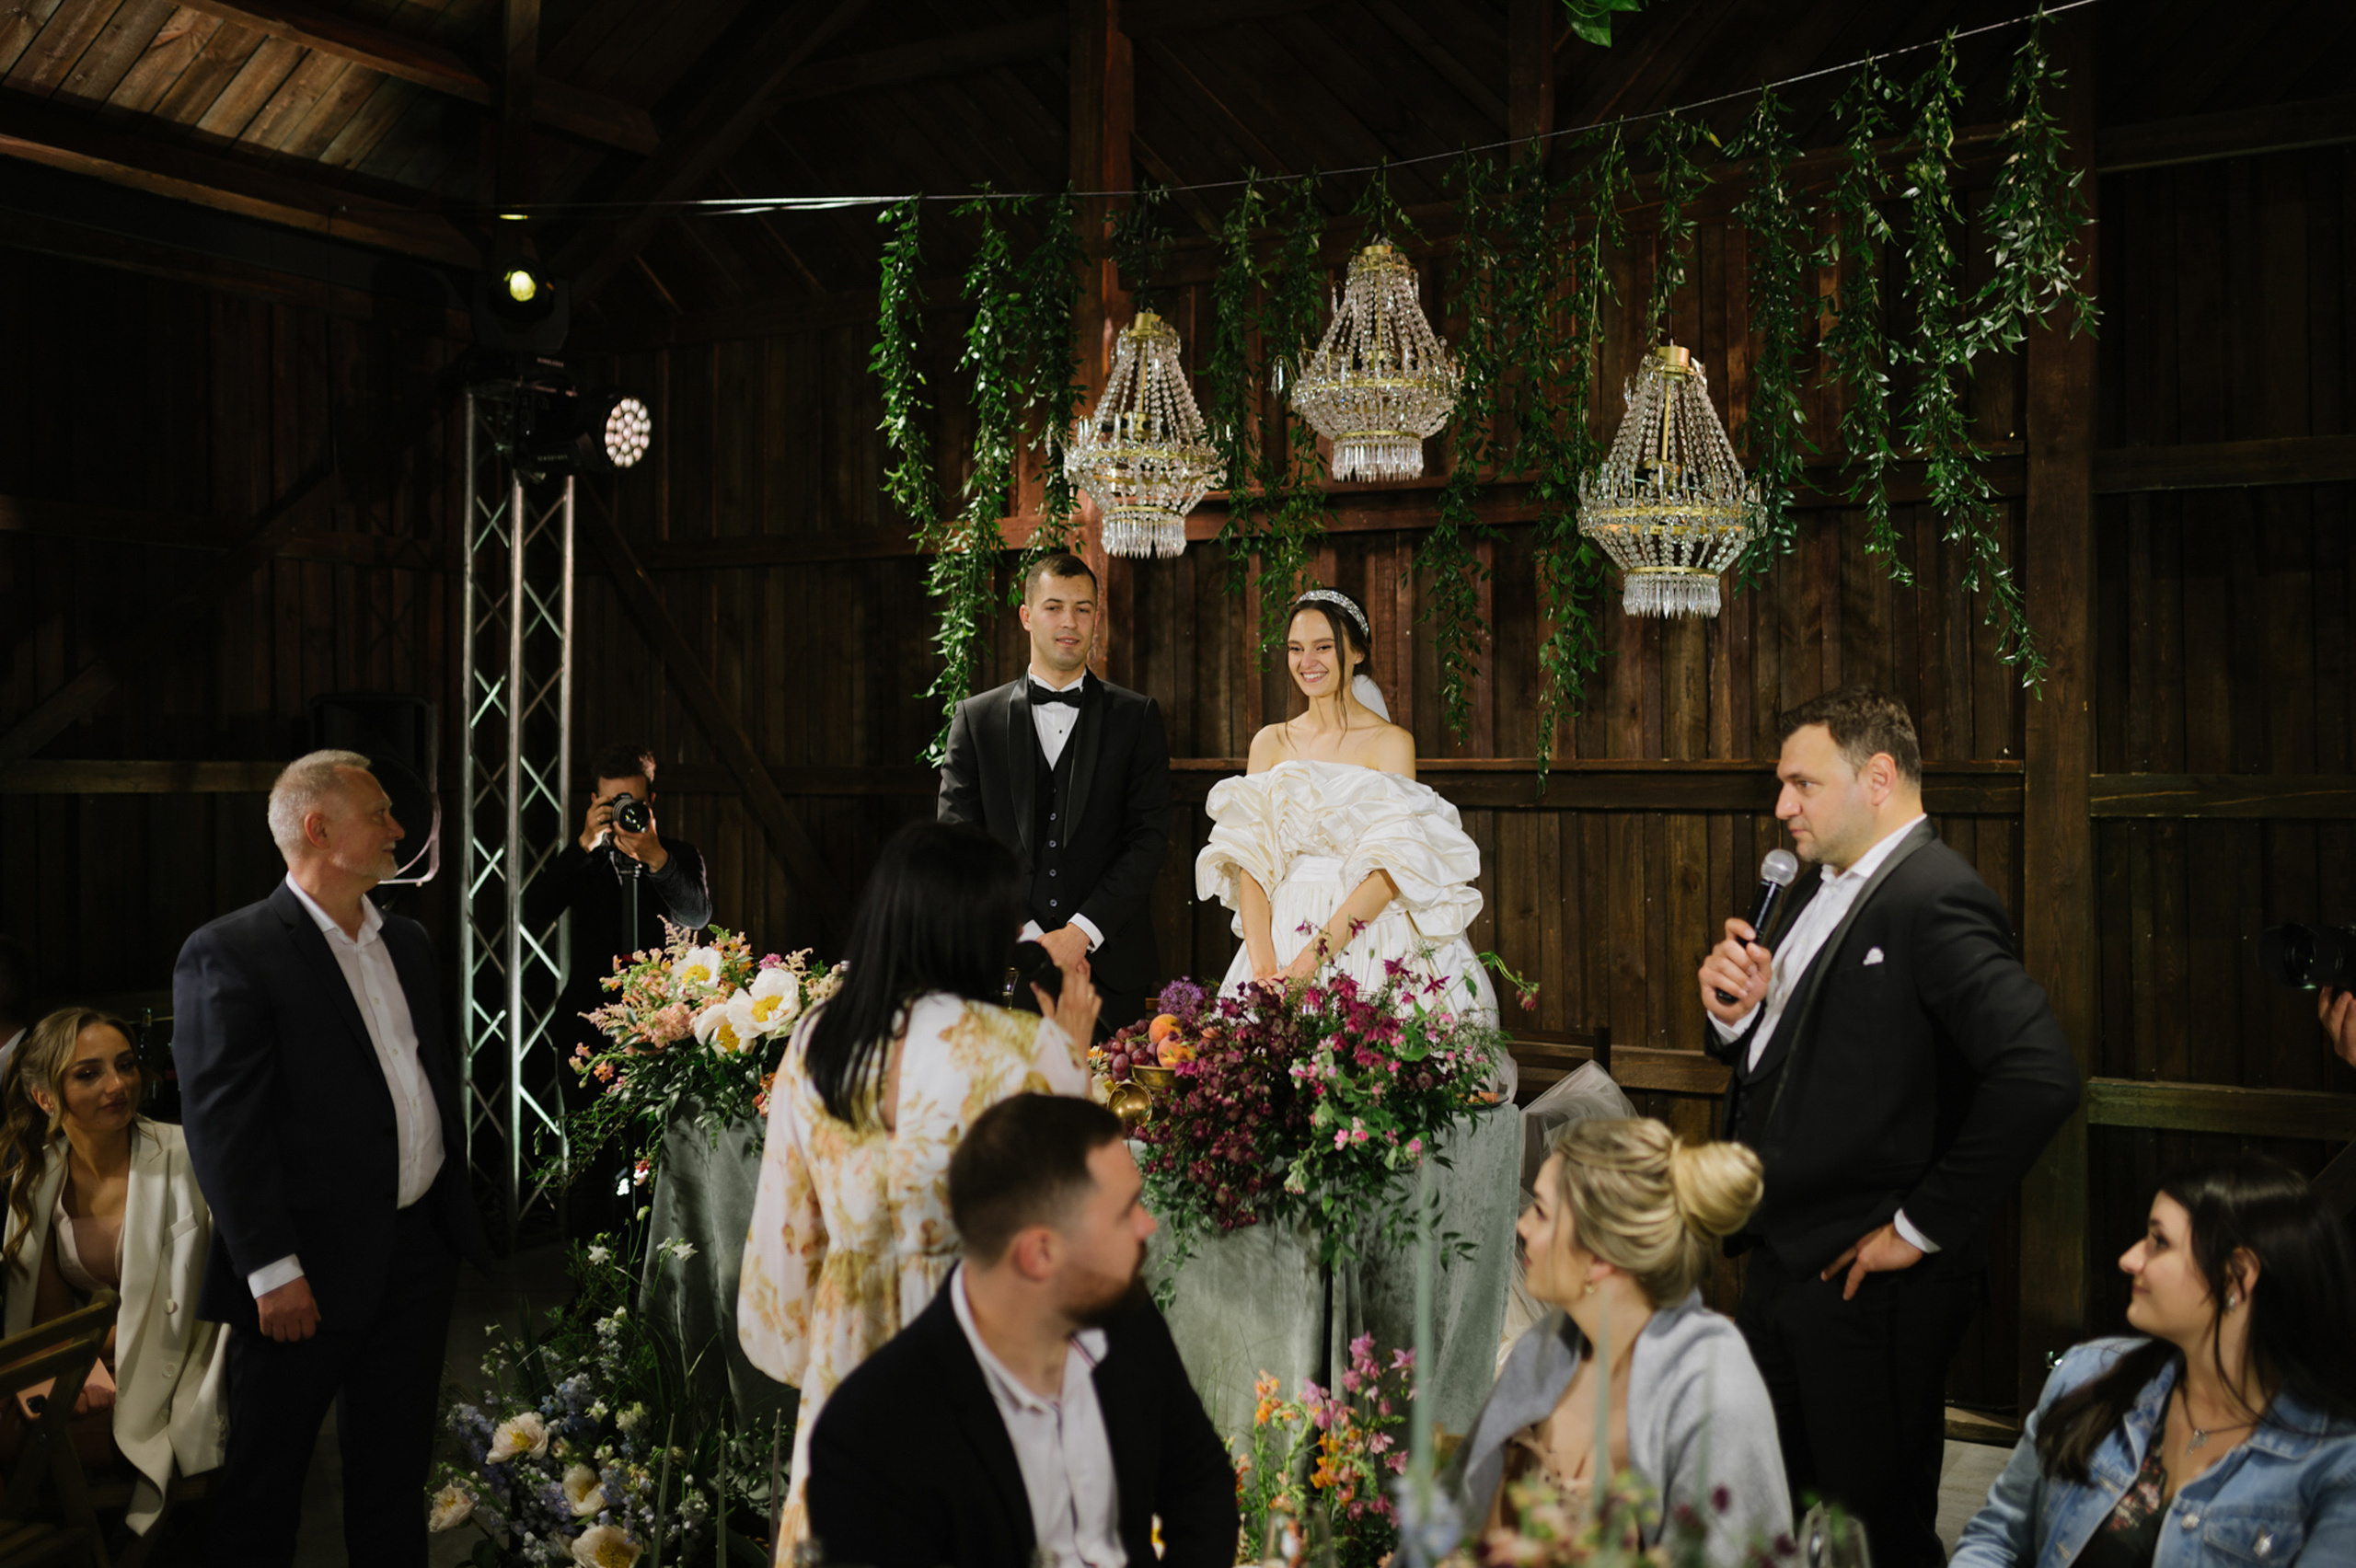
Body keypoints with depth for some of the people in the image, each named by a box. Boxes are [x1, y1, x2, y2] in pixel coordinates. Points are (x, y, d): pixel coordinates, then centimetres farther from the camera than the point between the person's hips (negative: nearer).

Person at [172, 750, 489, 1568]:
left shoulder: (406, 941, 11)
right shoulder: (228, 953, -12)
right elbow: (221, 1126, -16)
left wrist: (457, 1215, 13)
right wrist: (273, 1271, -18)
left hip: (420, 1248, 7)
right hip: (311, 1269, -6)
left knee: (395, 1470, 17)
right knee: (265, 1480, 9)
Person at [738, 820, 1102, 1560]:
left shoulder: (814, 1042, -4)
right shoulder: (1025, 1050, -18)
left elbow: (785, 1225, 4)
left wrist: (797, 1350, 19)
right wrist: (1074, 1056, 4)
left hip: (851, 1345, 5)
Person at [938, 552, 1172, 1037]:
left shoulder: (1137, 716, 6)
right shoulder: (976, 718, 7)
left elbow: (1151, 837, -1)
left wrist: (1082, 932, -11)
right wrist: (1025, 938, -9)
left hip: (1109, 965, 0)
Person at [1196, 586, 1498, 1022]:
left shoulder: (1391, 742, -2)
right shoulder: (1270, 742, 9)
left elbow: (1389, 871, -12)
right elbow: (1251, 861, 1)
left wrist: (1310, 960, -20)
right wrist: (1262, 968, -13)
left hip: (1370, 940, -3)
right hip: (1283, 934, 3)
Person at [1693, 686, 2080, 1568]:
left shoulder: (1935, 901, -19)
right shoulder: (1818, 890, 12)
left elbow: (2039, 1078, -30)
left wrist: (1922, 1228, -22)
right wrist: (1732, 1009, -3)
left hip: (1867, 1287, -9)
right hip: (1780, 1257, 9)